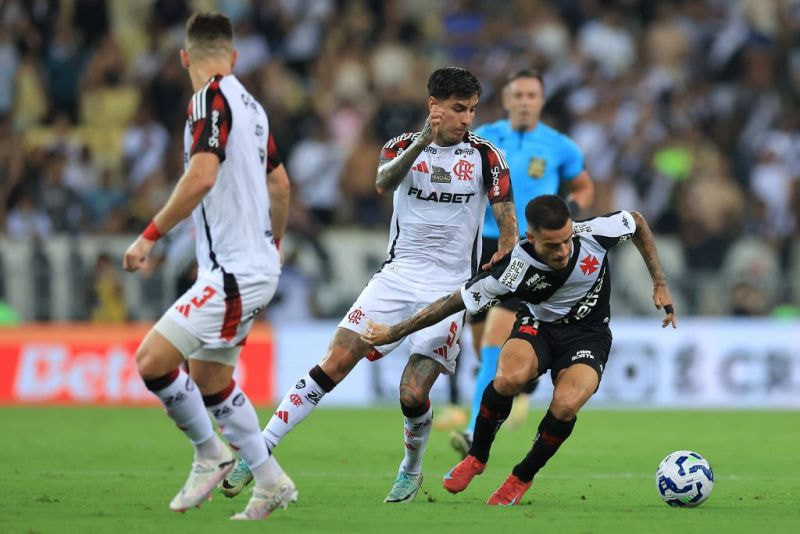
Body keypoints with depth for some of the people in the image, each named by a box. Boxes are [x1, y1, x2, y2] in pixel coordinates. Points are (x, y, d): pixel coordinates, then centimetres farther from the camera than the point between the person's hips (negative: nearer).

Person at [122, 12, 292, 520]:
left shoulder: (211, 99, -14)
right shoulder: (249, 104, 12)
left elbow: (201, 176, -27)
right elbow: (279, 184, 24)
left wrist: (150, 235, -21)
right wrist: (274, 240, 41)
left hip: (234, 270, -10)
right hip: (254, 263, 10)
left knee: (153, 359, -14)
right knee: (209, 378, 17)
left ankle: (211, 453, 1)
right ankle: (272, 483, 23)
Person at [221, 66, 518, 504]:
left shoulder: (485, 156, 1)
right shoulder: (403, 146, 3)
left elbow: (508, 225, 2)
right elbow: (383, 183, -20)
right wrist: (423, 141, -34)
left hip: (450, 286, -1)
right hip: (398, 272, 1)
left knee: (413, 395, -11)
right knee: (335, 363, -11)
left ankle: (412, 470, 21)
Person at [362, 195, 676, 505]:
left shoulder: (594, 234, -25)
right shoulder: (513, 272, -27)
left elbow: (637, 222, -2)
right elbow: (454, 302, -16)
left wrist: (660, 285, 0)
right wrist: (392, 333, -9)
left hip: (588, 333, 0)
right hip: (539, 326, 0)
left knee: (565, 405, -31)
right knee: (509, 377, -35)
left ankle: (522, 478, -2)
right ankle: (476, 458, -6)